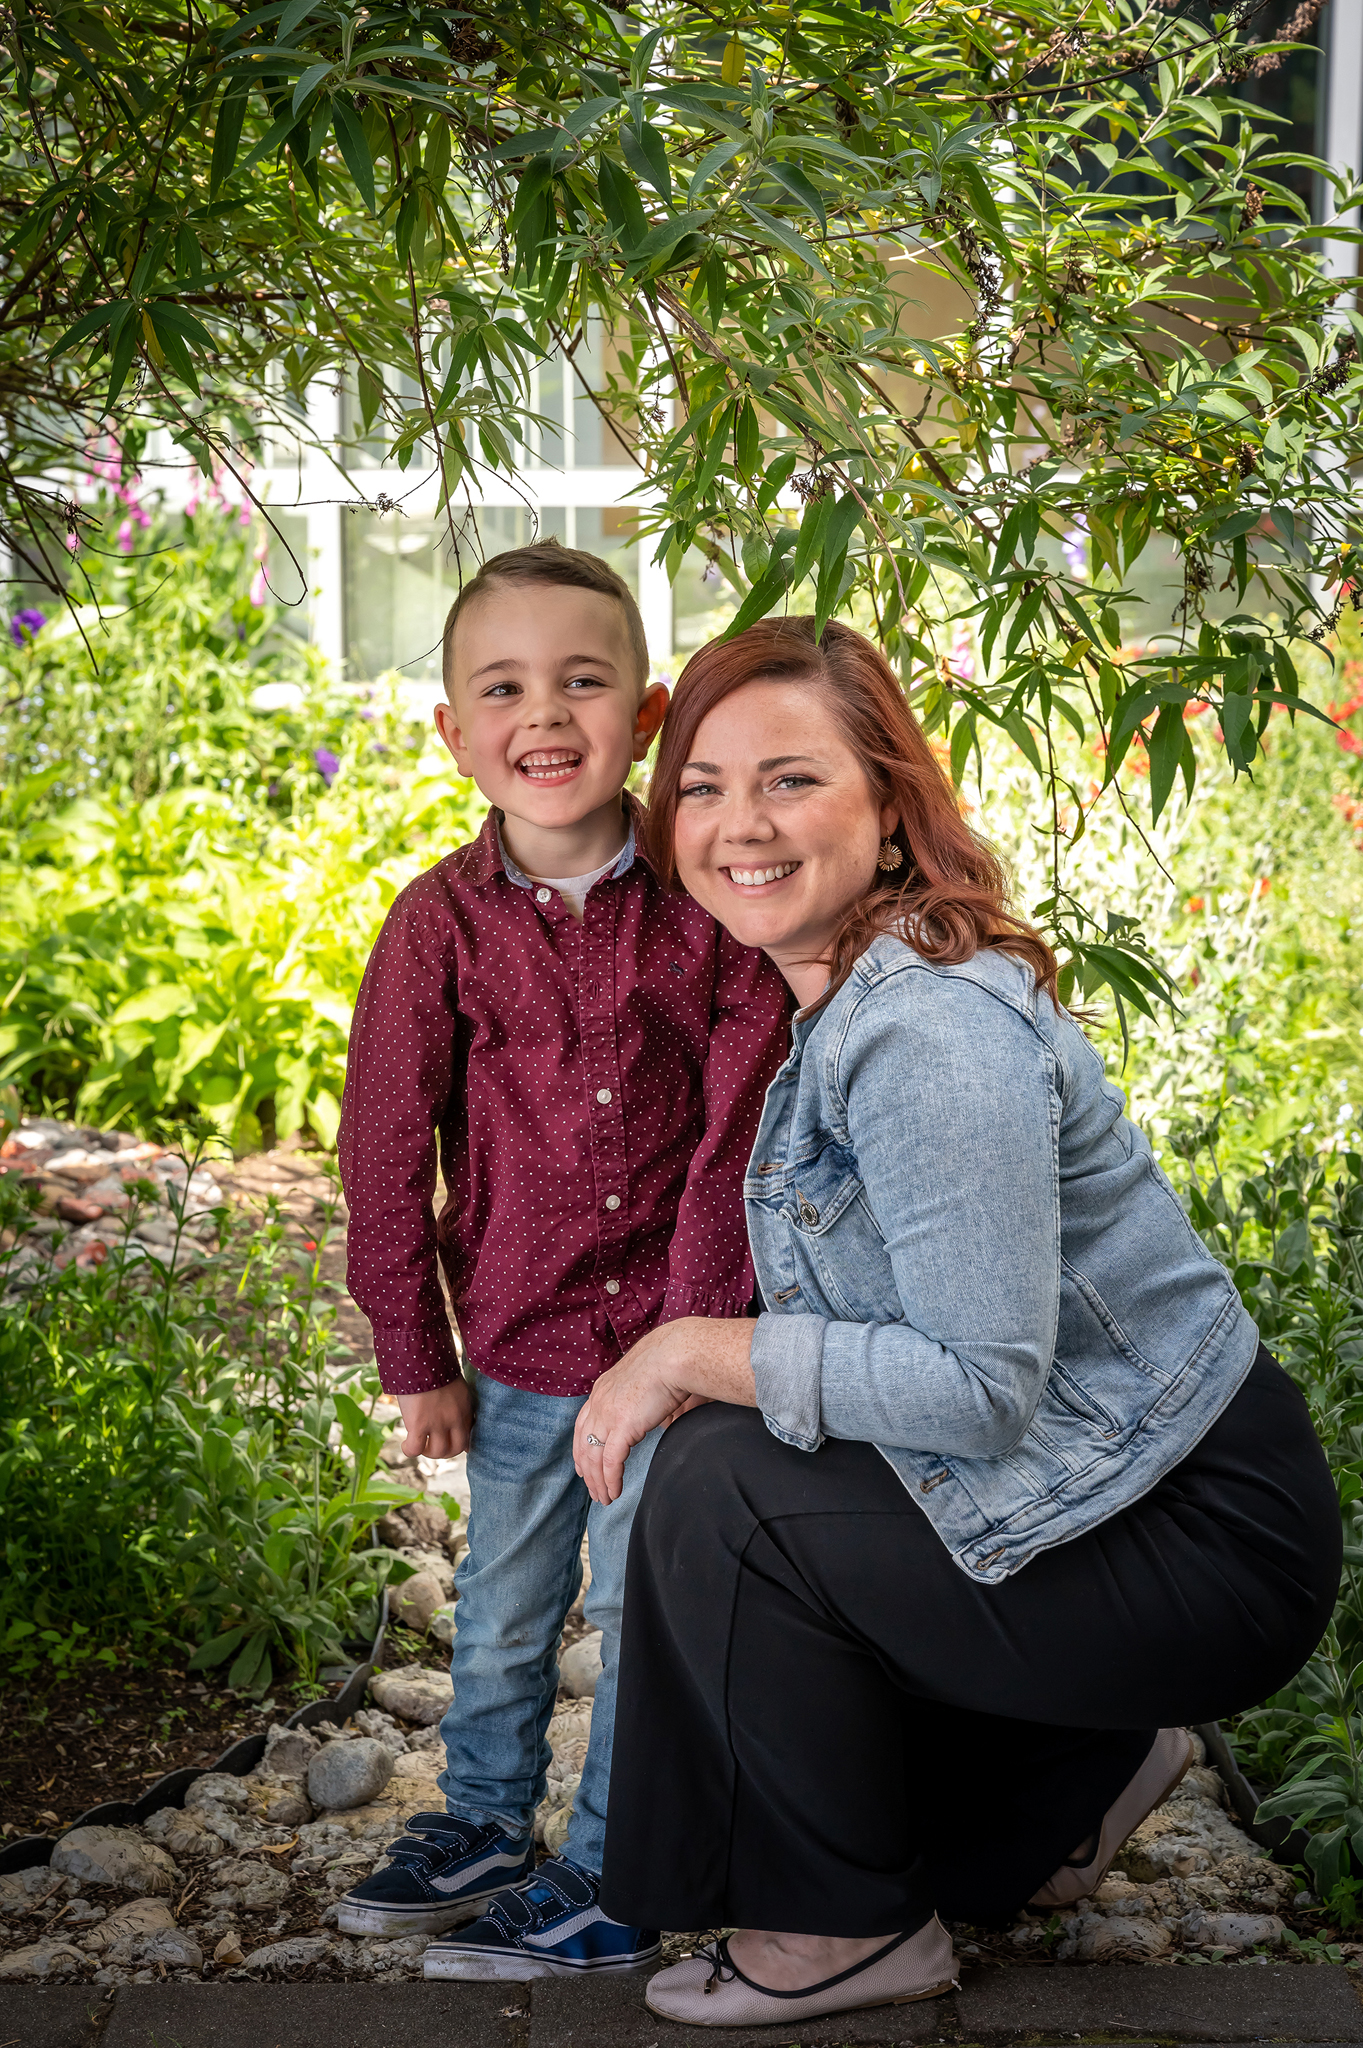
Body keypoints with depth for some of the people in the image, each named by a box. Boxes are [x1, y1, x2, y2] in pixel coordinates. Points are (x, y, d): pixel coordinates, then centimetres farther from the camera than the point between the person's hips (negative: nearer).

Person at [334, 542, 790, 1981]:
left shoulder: (707, 905, -10)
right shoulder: (443, 920, -8)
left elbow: (734, 1137, -8)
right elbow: (386, 1148, -2)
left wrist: (698, 1332, -10)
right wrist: (414, 1357, 1)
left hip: (671, 1334, -2)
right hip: (517, 1341, 2)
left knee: (644, 1614, 7)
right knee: (503, 1605, 18)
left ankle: (610, 1885, 23)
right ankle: (482, 1826, 39)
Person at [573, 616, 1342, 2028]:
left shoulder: (931, 1033, -25)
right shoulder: (849, 993, 6)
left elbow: (983, 1385, -28)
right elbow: (865, 1308, 14)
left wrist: (697, 1353, -20)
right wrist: (692, 1359, 0)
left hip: (1211, 1544, -10)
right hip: (1110, 1484, 10)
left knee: (722, 1492, -16)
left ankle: (851, 1931, 4)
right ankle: (1073, 1772, 25)